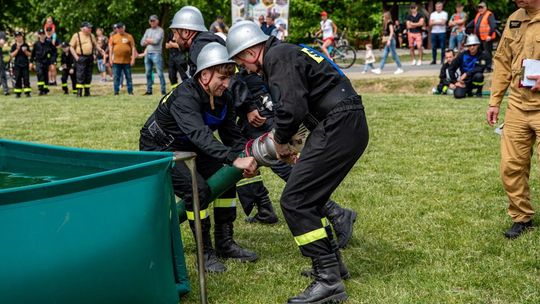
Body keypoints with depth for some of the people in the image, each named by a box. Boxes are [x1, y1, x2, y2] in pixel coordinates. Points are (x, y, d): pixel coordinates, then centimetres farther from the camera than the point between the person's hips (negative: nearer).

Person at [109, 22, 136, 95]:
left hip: (127, 61, -1)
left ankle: (130, 92, 10)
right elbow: (110, 49, 8)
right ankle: (116, 92, 8)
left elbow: (133, 48, 3)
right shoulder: (113, 37, 8)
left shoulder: (129, 37, 5)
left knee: (128, 77, 4)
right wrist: (110, 59, 1)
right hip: (116, 61, 1)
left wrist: (133, 59, -4)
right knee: (116, 77, 3)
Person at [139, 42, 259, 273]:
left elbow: (232, 135, -6)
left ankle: (225, 243, 10)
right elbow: (200, 134, -47)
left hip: (188, 148, 8)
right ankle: (205, 252, -10)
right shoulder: (185, 96, -33)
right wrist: (235, 159, -57)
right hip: (159, 149, -8)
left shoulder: (224, 99, -7)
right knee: (197, 188, -25)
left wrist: (247, 158, -26)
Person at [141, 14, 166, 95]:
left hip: (156, 54, -7)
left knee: (160, 73, -10)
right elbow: (142, 42, 12)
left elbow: (156, 40, -15)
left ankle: (163, 91, -10)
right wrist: (151, 41, -3)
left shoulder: (160, 30, 0)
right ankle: (149, 90, 17)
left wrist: (148, 40, 1)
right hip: (147, 54, 7)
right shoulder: (148, 30, 18)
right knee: (148, 73, 10)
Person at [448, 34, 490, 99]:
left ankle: (479, 91, -3)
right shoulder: (462, 55, -3)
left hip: (475, 81, -2)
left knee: (478, 75, -35)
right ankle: (468, 91, 15)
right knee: (458, 95, -24)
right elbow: (452, 69, 1)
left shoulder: (482, 55, -8)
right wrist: (455, 81, -5)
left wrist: (467, 74, -27)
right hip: (464, 82, 2)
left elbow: (480, 69, -22)